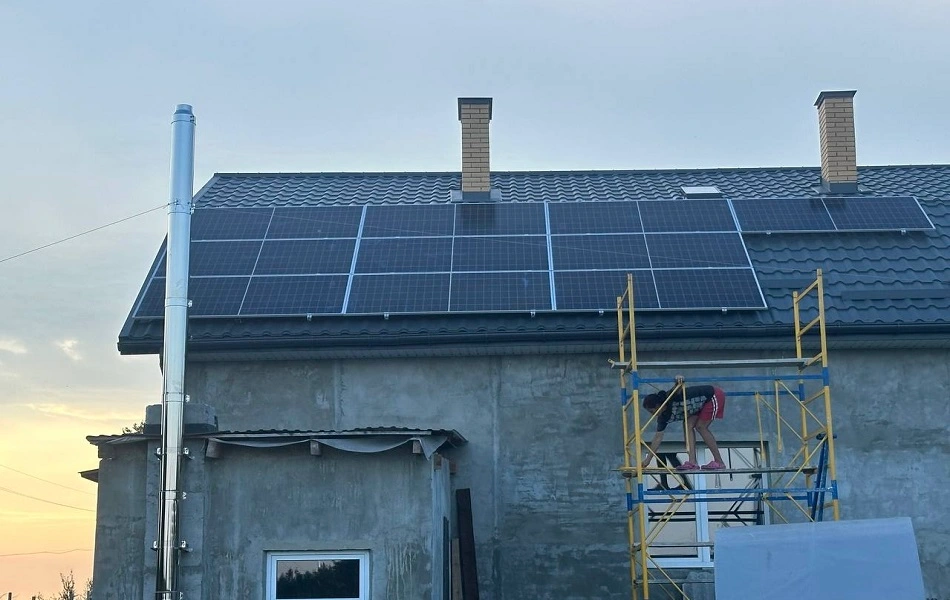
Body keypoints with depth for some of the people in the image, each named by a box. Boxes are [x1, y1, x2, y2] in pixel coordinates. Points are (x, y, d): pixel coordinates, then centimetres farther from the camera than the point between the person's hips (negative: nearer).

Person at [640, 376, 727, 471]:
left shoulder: (671, 398, -25)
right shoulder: (663, 417, -3)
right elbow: (658, 437, 0)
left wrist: (679, 381, -64)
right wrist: (648, 459, -1)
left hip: (714, 396, -8)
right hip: (704, 403, 8)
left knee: (701, 427, -12)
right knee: (688, 425, -4)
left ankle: (719, 462, -6)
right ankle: (692, 463, -8)